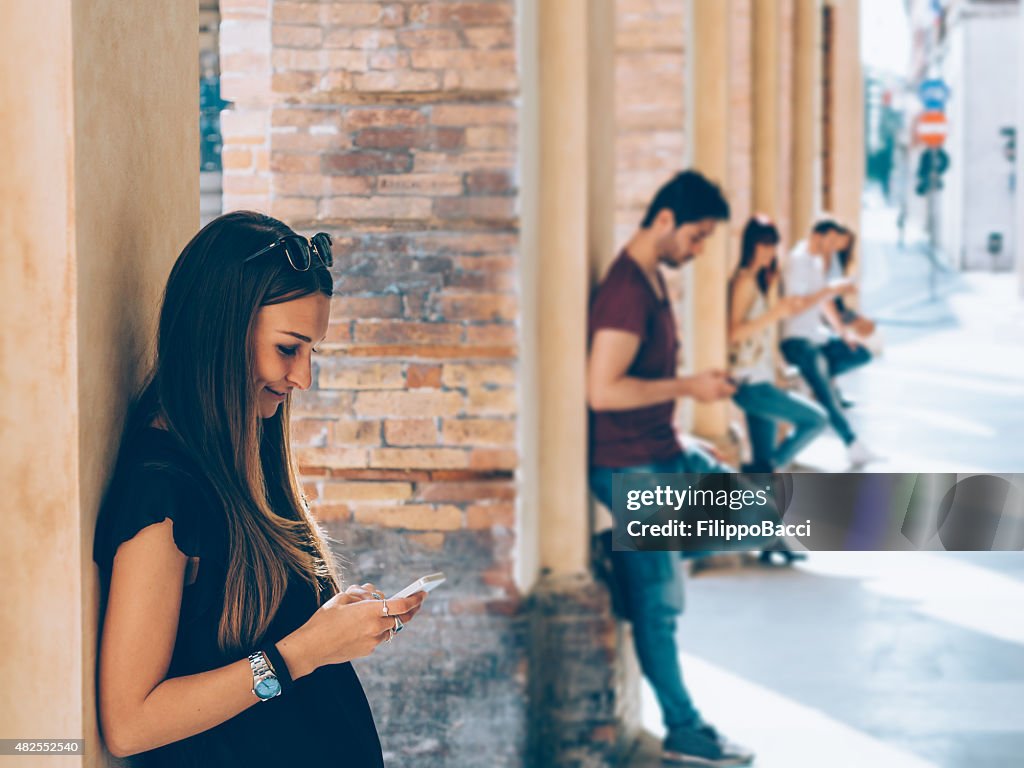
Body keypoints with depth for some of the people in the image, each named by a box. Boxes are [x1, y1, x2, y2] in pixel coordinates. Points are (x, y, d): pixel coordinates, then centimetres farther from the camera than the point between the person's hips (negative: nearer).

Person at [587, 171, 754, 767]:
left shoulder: (654, 280, 10)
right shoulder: (627, 290, -22)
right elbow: (603, 390, -28)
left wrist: (698, 384, 12)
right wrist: (687, 387, -20)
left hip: (666, 454, 10)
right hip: (633, 468, -10)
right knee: (658, 601, 0)